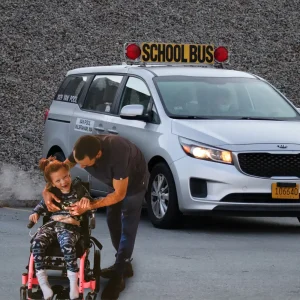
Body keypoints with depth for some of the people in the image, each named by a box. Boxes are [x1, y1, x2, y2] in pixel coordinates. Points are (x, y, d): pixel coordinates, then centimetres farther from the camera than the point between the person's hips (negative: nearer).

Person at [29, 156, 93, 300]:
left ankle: (73, 282, -30)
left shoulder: (78, 188, 4)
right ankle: (42, 281, -24)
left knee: (67, 244, -39)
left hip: (71, 225, -3)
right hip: (52, 223, 3)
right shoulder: (51, 192, 11)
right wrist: (35, 213, 6)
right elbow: (42, 205, 26)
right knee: (37, 243, -28)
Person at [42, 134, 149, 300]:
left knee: (127, 228, -7)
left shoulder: (116, 154, -45)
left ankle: (118, 277, -2)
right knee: (113, 222, 14)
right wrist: (47, 190, -29)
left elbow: (120, 194, -34)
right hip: (116, 179, 7)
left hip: (134, 180, -7)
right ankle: (124, 265, 30)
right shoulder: (82, 149, -27)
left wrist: (90, 206, -41)